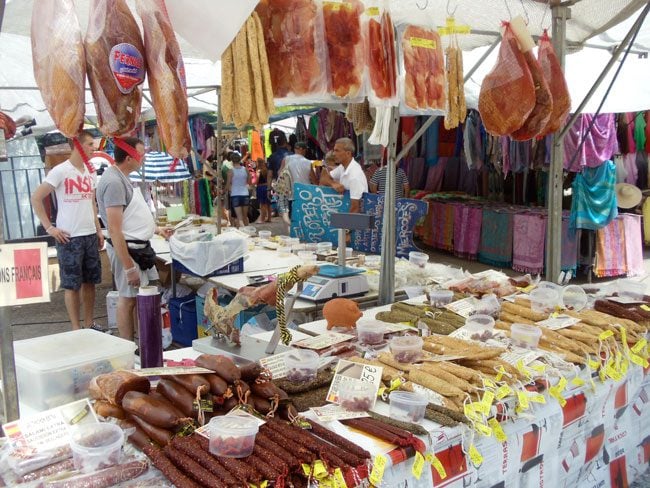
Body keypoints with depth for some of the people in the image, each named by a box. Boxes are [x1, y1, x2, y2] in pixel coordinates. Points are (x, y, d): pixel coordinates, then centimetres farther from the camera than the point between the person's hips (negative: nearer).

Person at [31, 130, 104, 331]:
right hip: (69, 237, -6)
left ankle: (89, 324, 23)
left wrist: (98, 230, 14)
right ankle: (76, 329, 10)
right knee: (72, 284, 2)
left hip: (90, 235, 6)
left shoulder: (91, 172, 10)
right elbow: (36, 198, -9)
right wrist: (49, 228, -12)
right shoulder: (60, 171, -10)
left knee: (90, 281, 12)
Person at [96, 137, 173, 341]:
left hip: (140, 247, 10)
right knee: (128, 299, 0)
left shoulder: (122, 178, 11)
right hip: (127, 250, -10)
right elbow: (115, 231, -24)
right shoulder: (113, 182, -20)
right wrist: (129, 267, -24)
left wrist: (156, 229, 21)